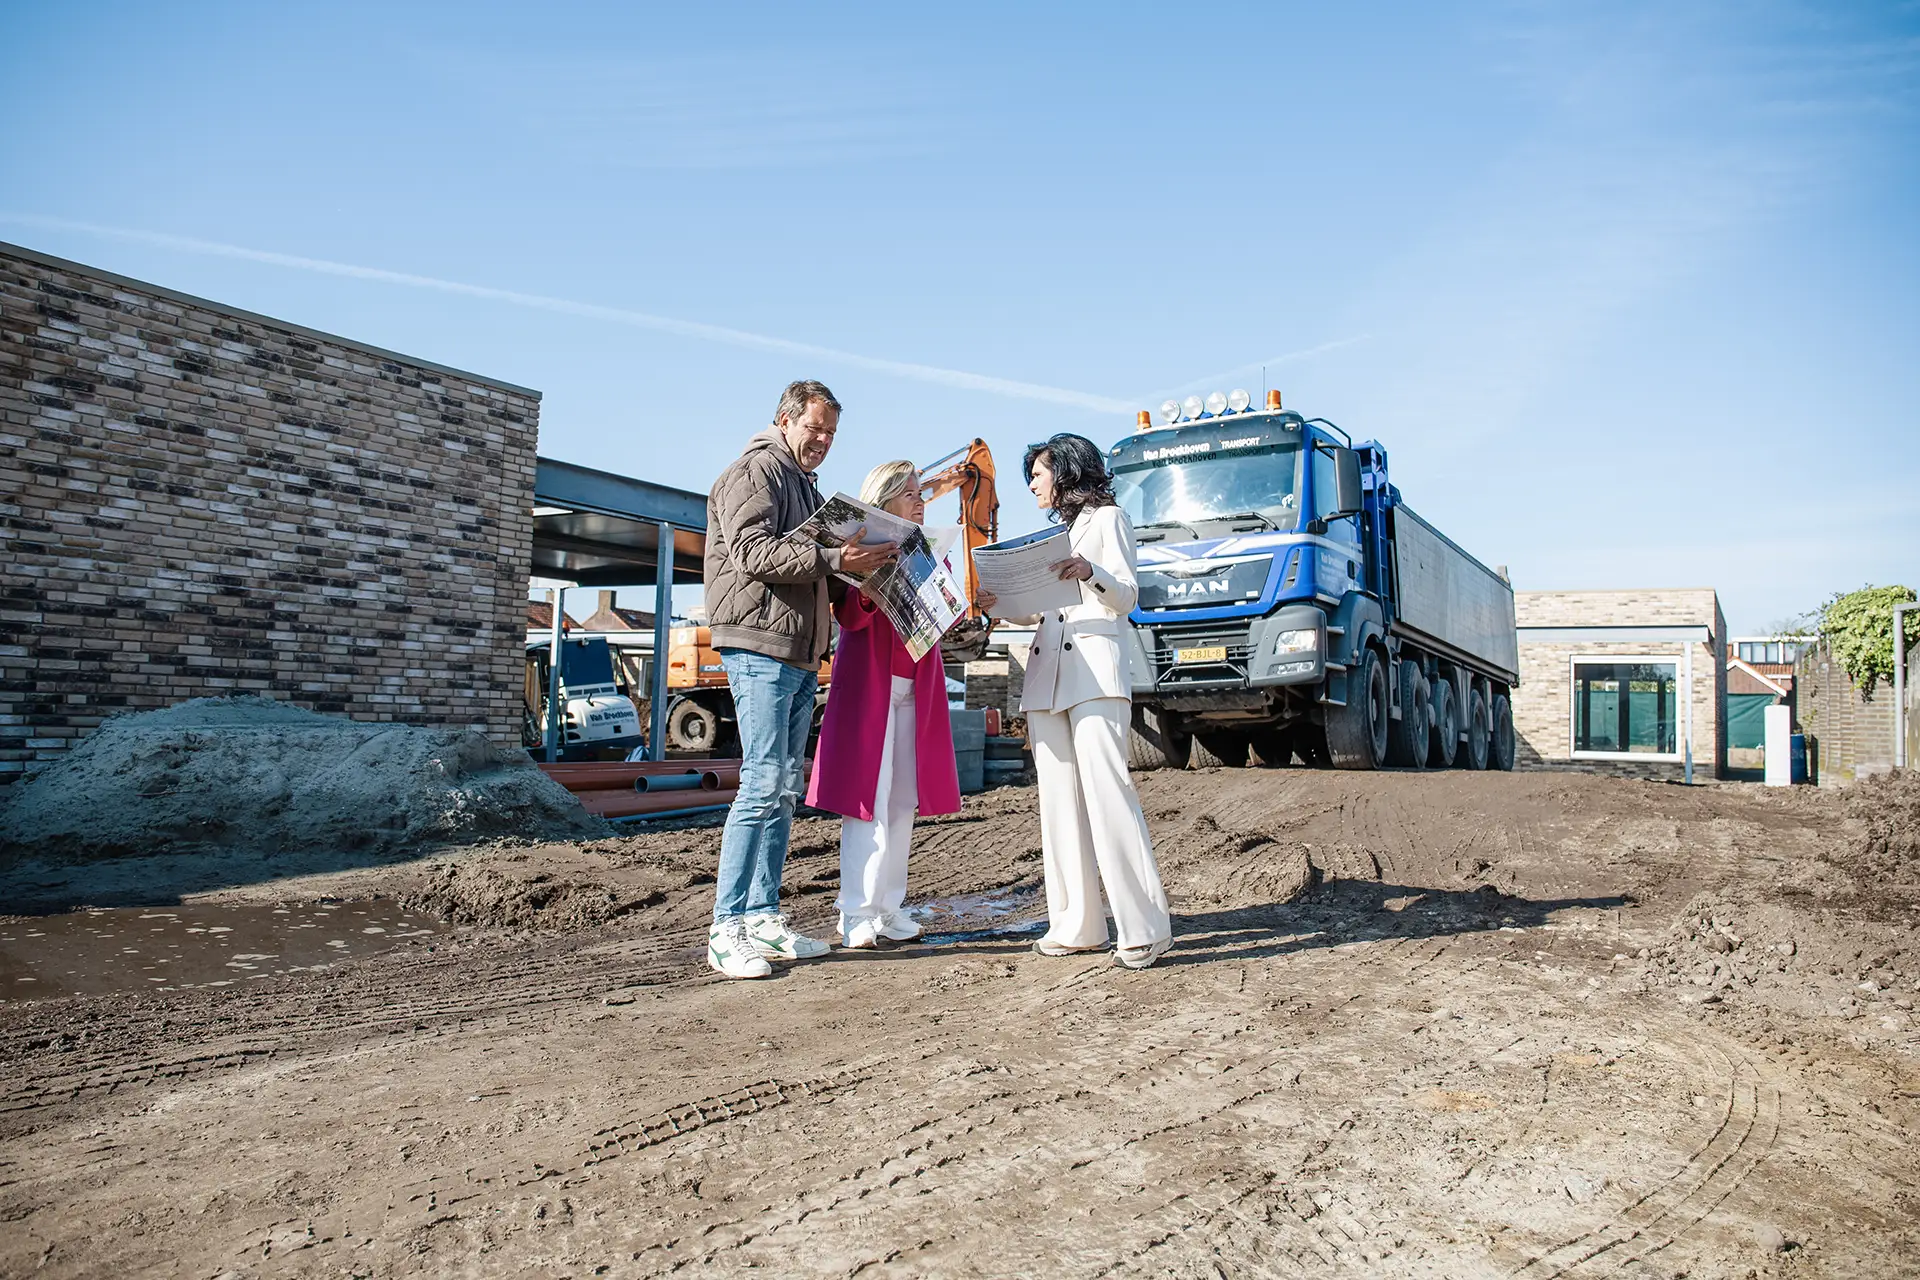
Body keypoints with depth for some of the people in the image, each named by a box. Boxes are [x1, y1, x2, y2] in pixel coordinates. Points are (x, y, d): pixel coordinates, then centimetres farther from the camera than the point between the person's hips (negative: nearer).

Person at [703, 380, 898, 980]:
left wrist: (860, 561, 9)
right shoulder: (754, 471, -3)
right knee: (763, 783, -13)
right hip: (759, 645, -10)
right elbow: (752, 552, -17)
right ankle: (726, 929, -8)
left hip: (802, 655, 10)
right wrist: (832, 558, -25)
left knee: (785, 787, 8)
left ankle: (764, 919, 14)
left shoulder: (806, 486, 26)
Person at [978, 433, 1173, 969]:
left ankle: (1145, 926, -13)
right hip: (1047, 674, 7)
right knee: (1060, 799, 2)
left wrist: (1089, 572, -21)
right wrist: (997, 603, 8)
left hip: (1095, 669, -7)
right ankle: (1077, 925, 5)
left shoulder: (1107, 518, 8)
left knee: (1106, 789, -15)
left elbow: (1126, 597, -2)